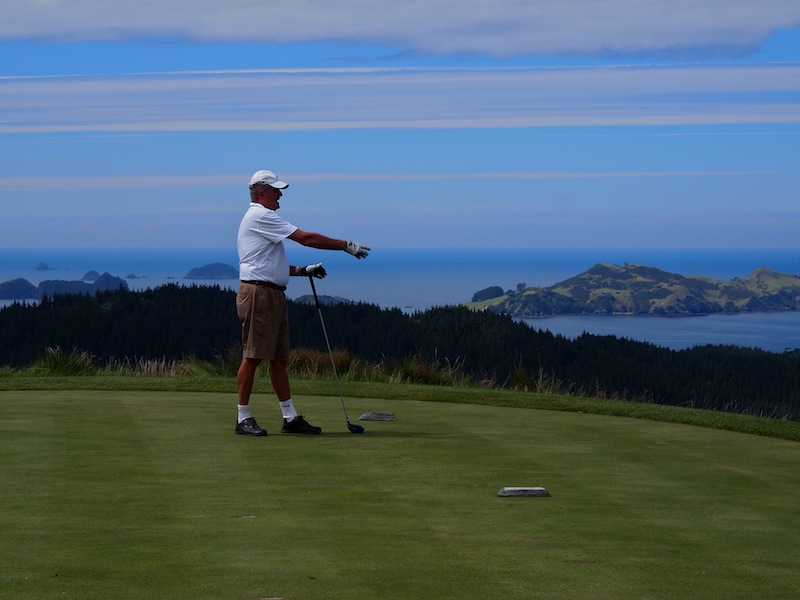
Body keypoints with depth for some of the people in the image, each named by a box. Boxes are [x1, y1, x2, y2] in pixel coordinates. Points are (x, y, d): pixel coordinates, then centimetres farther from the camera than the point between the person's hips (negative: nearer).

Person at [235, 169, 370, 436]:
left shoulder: (261, 218, 23)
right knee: (252, 356, -7)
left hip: (273, 294, 11)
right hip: (258, 293, -11)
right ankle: (243, 418, -4)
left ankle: (290, 417, 11)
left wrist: (303, 270, 18)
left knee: (279, 358, 9)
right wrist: (347, 245, -10)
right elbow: (305, 238, -14)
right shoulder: (260, 216, -10)